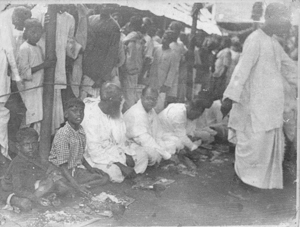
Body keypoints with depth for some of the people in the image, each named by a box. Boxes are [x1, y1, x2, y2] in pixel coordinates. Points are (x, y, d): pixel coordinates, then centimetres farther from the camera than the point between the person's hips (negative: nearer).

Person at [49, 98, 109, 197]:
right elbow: (62, 165, -24)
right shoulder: (62, 134, -21)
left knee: (104, 178, -7)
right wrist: (75, 185, -31)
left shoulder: (81, 130, 4)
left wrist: (89, 168, 4)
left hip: (77, 168, 8)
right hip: (61, 172, -8)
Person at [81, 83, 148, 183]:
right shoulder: (91, 117, -27)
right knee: (115, 171, -32)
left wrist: (127, 155, -13)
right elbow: (95, 150, -30)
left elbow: (121, 137, 5)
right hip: (97, 155, -8)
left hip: (114, 148, 8)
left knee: (141, 154, -1)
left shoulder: (115, 111, -3)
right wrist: (121, 166, -32)